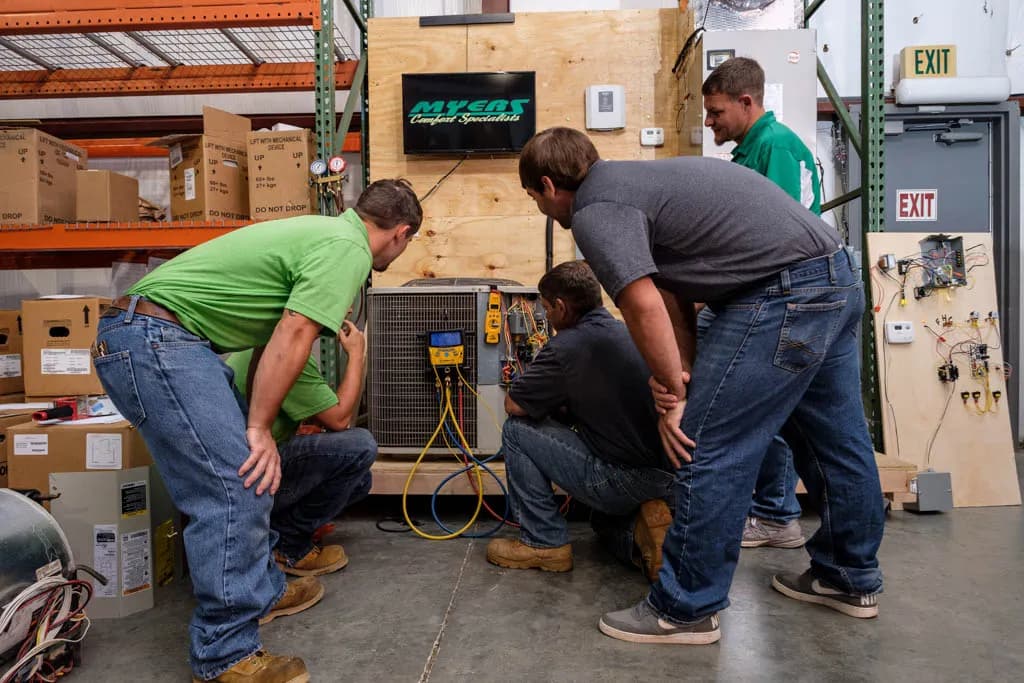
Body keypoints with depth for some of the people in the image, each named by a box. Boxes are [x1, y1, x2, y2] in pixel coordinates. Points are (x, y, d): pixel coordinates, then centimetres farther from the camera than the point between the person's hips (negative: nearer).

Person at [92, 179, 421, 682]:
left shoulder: (323, 231, 20)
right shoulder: (348, 248, -10)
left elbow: (272, 337, 25)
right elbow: (291, 337, -18)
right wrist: (259, 427, -11)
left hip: (157, 337, 11)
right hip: (155, 340, -11)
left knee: (245, 469, 16)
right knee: (237, 487, -11)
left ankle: (260, 591, 28)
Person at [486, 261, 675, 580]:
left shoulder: (567, 347, -15)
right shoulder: (629, 332, 10)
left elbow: (513, 406, -6)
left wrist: (547, 403, 13)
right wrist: (564, 408, 16)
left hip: (624, 479, -9)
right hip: (668, 478, 9)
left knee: (516, 431, 3)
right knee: (605, 521, 39)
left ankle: (544, 542, 8)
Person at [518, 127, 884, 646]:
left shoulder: (595, 211, -11)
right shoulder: (628, 181, 19)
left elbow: (644, 308, -21)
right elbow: (671, 292, 14)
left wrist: (674, 394, -7)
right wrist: (682, 371, 2)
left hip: (785, 295, -11)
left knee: (710, 451, -4)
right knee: (836, 442, 20)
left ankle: (686, 611, 10)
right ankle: (851, 578, 39)